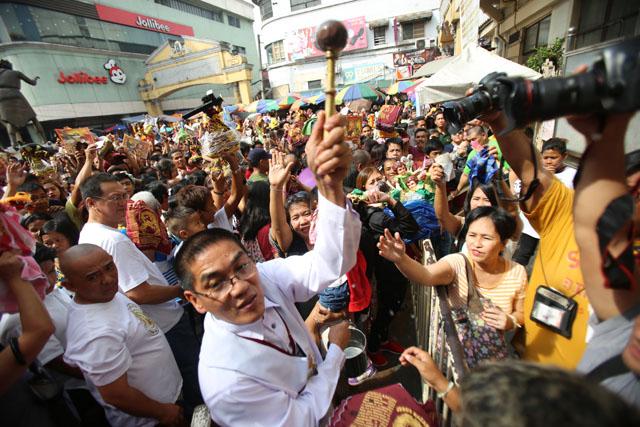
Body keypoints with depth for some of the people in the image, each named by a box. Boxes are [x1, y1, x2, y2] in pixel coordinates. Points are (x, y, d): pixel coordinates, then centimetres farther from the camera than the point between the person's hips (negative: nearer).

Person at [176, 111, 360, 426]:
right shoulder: (224, 379, -36)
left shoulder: (265, 276, -25)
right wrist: (337, 350, -16)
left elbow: (333, 261, -37)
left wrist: (331, 186, -53)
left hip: (322, 386, 4)